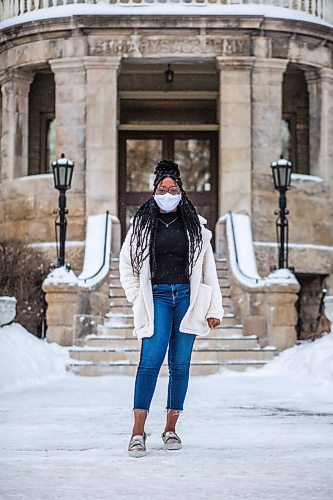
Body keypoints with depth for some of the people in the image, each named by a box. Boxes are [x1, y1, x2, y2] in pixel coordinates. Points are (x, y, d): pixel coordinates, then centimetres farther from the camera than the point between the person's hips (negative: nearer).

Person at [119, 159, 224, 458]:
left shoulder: (195, 226, 9)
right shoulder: (142, 224, 8)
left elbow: (208, 269, 11)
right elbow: (126, 264, 15)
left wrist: (214, 308, 8)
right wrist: (137, 299, 6)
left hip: (186, 297, 2)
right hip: (157, 296, -2)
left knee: (180, 364, 1)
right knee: (151, 360, -15)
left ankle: (171, 428, 11)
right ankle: (138, 431, -16)